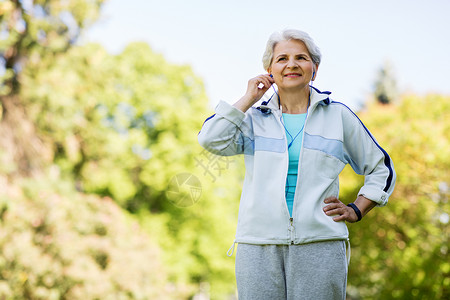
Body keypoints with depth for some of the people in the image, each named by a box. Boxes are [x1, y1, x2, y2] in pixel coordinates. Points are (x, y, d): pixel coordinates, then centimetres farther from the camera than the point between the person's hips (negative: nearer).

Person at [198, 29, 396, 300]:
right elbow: (212, 140, -7)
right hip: (258, 245, 1)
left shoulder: (338, 116, 11)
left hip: (319, 244, 0)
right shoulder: (255, 118, 13)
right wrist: (249, 99, 4)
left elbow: (382, 169, 20)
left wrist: (356, 210, 7)